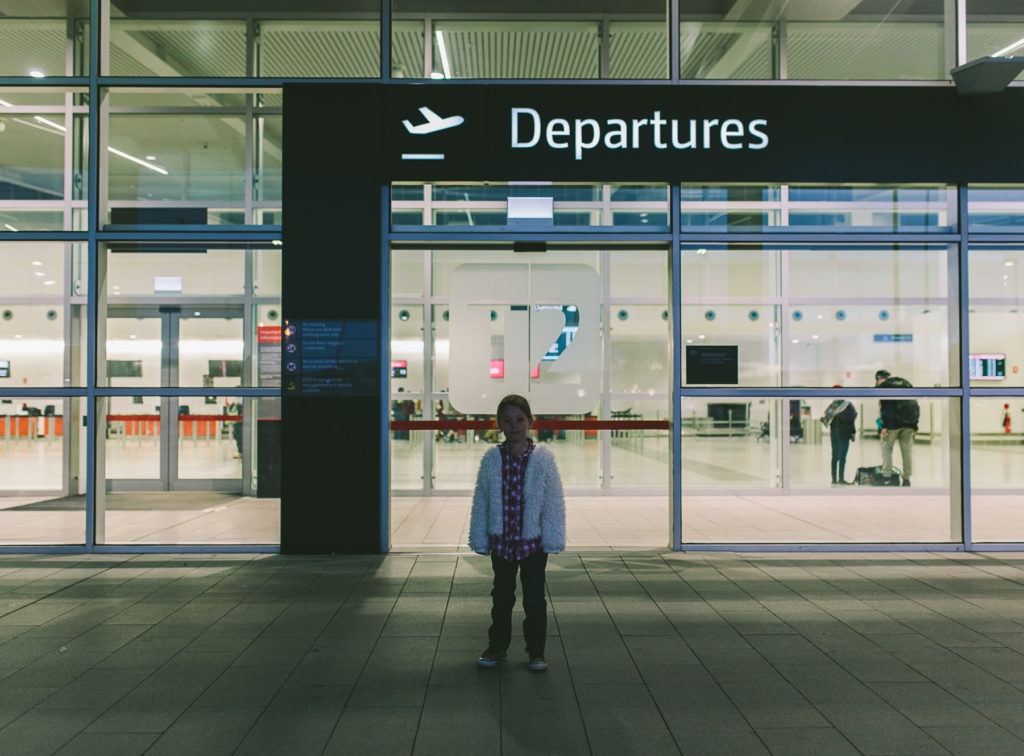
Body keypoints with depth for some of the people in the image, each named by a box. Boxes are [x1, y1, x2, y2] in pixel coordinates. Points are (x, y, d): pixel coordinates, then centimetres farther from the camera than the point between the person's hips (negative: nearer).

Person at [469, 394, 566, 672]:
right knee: (501, 597, 16)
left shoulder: (543, 458, -8)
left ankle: (536, 651, 24)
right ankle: (497, 646, 33)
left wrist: (552, 540, -7)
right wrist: (480, 540, 2)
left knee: (534, 599, 7)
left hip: (533, 542, -2)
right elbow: (480, 501, 2)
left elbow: (554, 502, -5)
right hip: (501, 541, 2)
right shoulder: (491, 458, -4)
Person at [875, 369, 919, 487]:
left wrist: (884, 426, -12)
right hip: (908, 424, 5)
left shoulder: (883, 386, 2)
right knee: (907, 450, 7)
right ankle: (907, 479, 9)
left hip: (892, 424, -5)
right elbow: (915, 403, 17)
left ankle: (887, 476, -7)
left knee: (886, 448, 1)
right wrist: (915, 425, 16)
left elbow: (883, 407, -9)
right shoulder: (906, 383, 20)